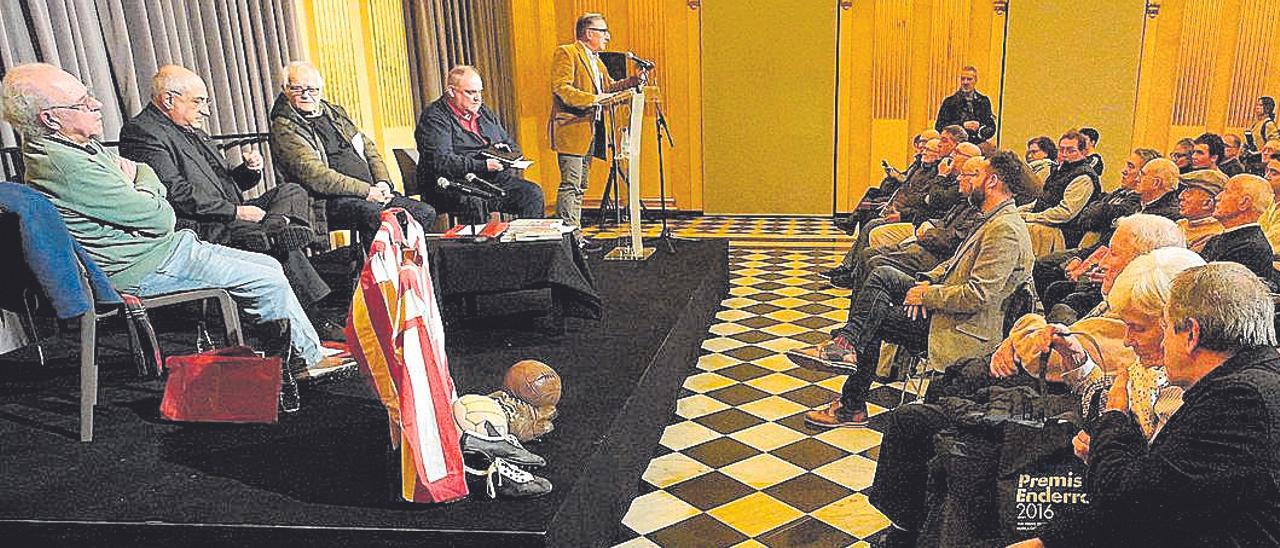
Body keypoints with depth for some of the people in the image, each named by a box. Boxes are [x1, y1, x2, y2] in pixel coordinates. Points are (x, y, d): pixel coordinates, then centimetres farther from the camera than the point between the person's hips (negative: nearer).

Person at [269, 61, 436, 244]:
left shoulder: (334, 112, 21)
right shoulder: (284, 129, -2)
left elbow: (369, 148, 22)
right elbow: (313, 174, -15)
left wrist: (383, 182, 2)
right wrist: (365, 191, -19)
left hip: (371, 192, 7)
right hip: (331, 200, -7)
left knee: (425, 213, -8)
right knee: (379, 217, -35)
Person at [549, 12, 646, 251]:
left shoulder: (596, 61, 23)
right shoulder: (566, 53, -6)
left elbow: (609, 87, 26)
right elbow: (561, 89, -17)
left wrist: (635, 81, 10)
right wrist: (594, 99, -24)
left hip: (590, 131, 10)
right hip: (571, 131, -10)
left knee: (580, 187, 11)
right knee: (570, 185, -11)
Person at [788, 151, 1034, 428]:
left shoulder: (1006, 230, -21)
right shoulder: (995, 220, 12)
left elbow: (978, 295, -27)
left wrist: (926, 295, -17)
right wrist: (927, 281, 0)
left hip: (962, 330, -9)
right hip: (945, 306, 10)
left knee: (871, 318, -8)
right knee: (882, 274, -2)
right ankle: (847, 346, -6)